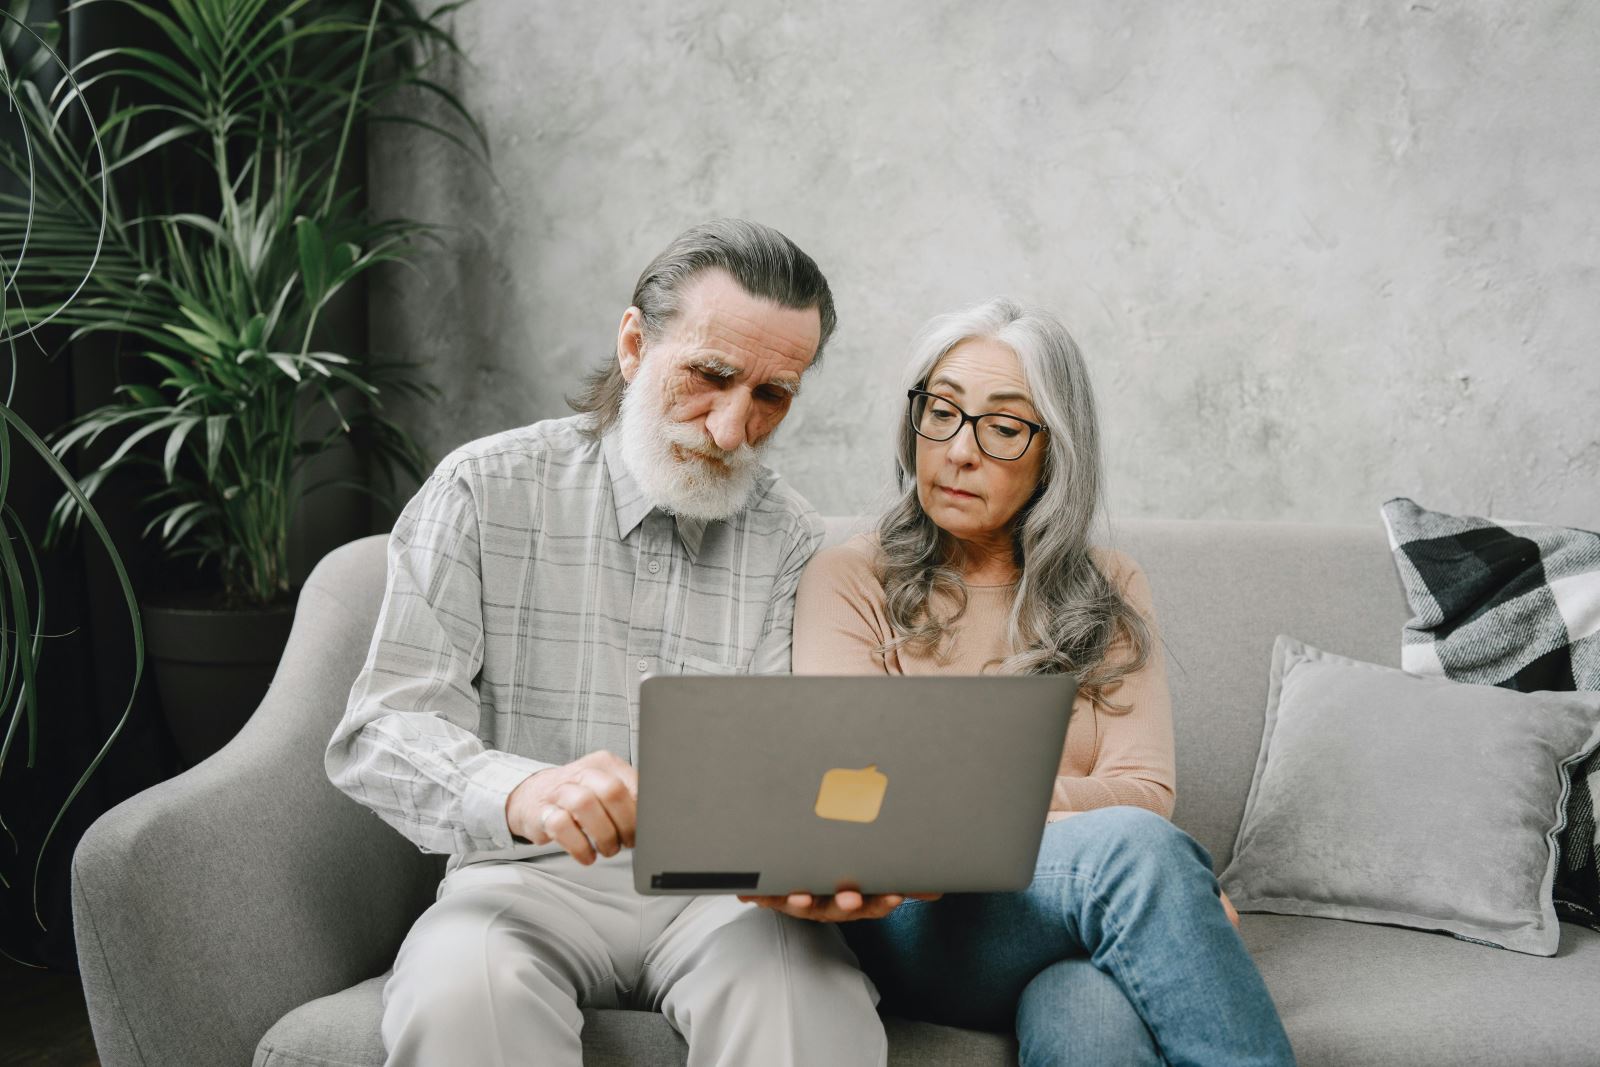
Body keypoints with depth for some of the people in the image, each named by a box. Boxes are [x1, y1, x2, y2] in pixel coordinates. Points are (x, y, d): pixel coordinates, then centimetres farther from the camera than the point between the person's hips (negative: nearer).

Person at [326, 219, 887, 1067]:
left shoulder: (791, 539, 6)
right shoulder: (485, 490, -1)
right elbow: (380, 732, -10)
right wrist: (518, 793, -33)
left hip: (720, 885, 1)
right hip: (530, 876, -1)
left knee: (808, 986, -31)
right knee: (460, 993, -33)